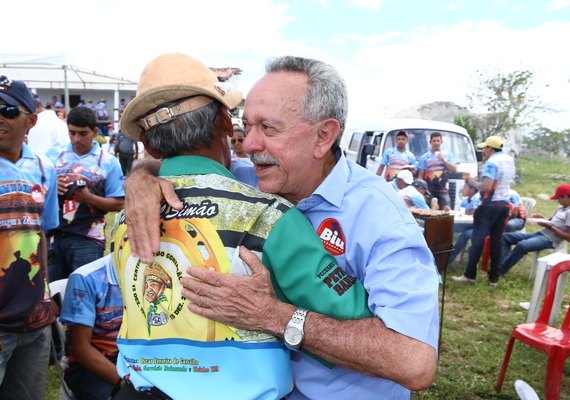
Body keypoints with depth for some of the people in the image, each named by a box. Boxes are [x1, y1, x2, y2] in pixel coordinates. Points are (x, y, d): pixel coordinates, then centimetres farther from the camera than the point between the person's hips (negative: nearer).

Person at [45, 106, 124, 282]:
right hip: (52, 234, 3)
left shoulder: (108, 162, -1)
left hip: (87, 239, -3)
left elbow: (117, 204, -3)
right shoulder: (54, 154, 8)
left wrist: (89, 197, -17)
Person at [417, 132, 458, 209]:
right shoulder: (424, 157, 9)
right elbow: (420, 176, 5)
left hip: (443, 191, 0)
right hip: (429, 191, 0)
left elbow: (454, 169, 4)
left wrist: (444, 160, -5)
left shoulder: (448, 155, 12)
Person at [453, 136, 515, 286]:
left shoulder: (491, 162, -15)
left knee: (478, 238, -3)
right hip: (504, 204, 8)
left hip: (490, 205, -8)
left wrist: (473, 182, -4)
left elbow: (486, 187, -24)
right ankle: (494, 277, 11)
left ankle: (470, 275, -1)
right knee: (496, 240, 9)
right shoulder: (510, 160, 13)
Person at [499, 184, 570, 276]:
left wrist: (550, 226, -14)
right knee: (506, 236, 1)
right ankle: (503, 264, -14)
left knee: (522, 245, -36)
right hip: (540, 234, 10)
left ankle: (500, 271, -29)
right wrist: (541, 217, 6)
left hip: (550, 240, -10)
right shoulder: (560, 208, 18)